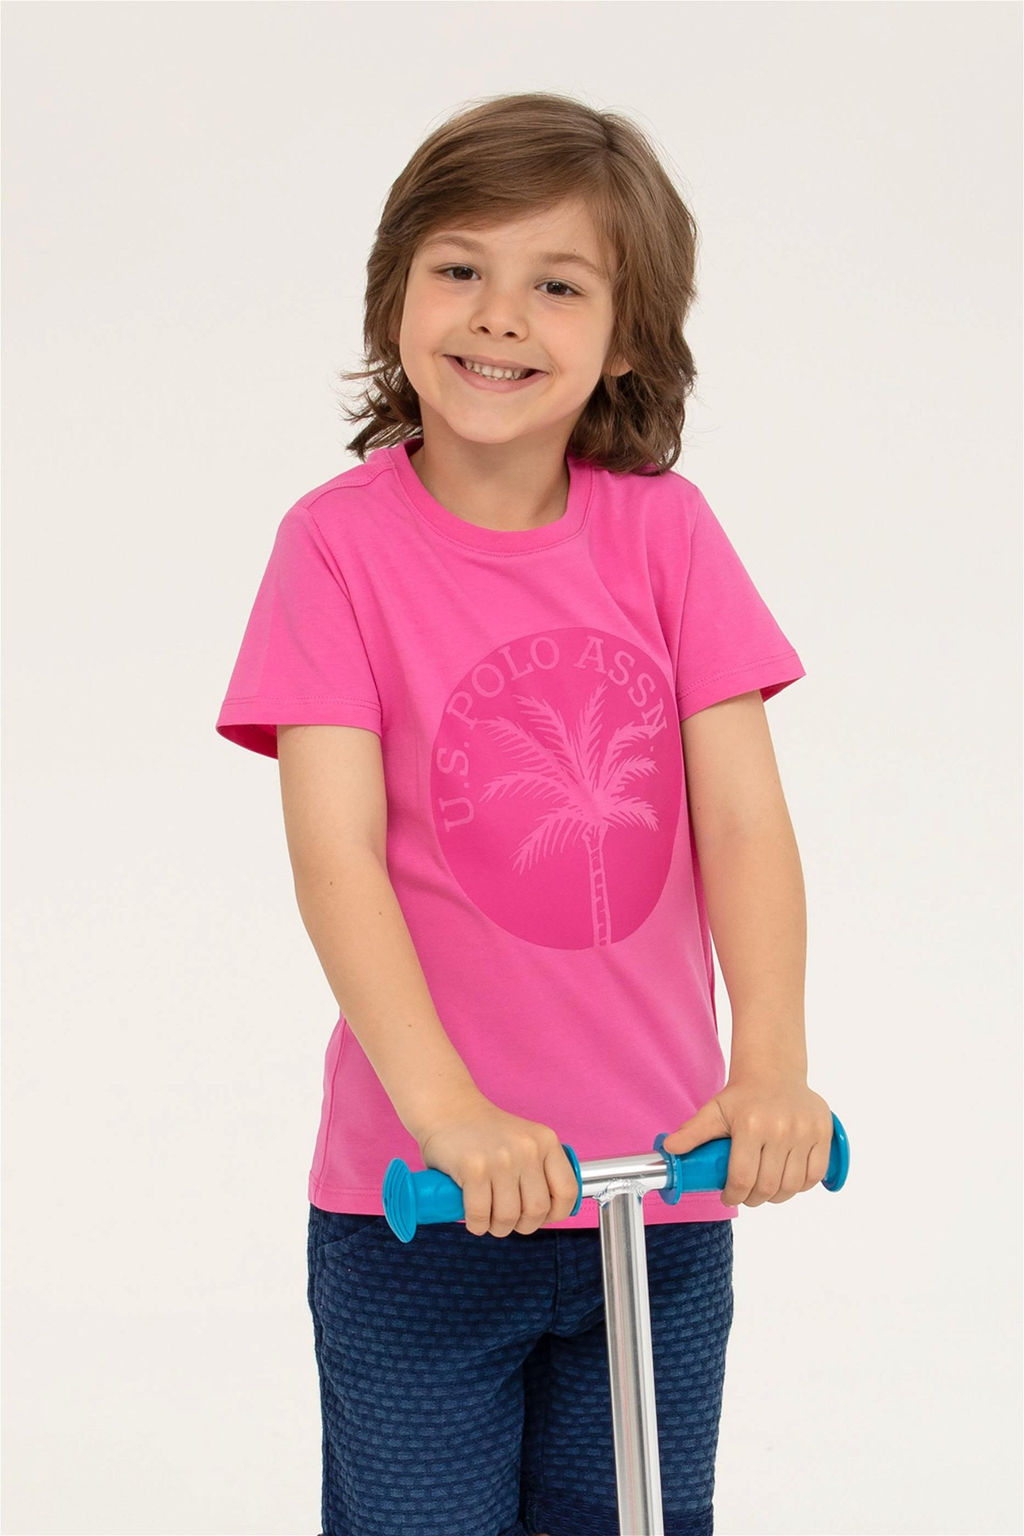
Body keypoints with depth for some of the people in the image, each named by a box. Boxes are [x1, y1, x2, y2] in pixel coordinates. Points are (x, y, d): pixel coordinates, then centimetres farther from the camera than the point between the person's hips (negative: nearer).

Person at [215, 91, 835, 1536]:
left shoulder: (665, 531, 0)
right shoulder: (342, 541, -8)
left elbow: (743, 818, -6)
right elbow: (336, 857, -16)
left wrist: (771, 1065, -21)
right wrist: (447, 1108, -28)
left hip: (661, 1194, 3)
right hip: (423, 1202, -2)